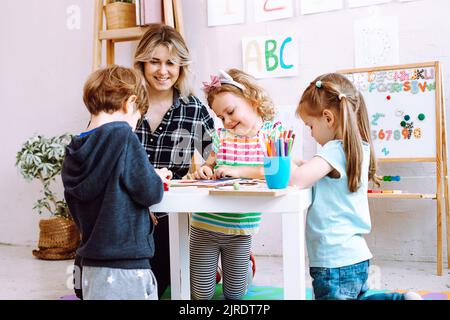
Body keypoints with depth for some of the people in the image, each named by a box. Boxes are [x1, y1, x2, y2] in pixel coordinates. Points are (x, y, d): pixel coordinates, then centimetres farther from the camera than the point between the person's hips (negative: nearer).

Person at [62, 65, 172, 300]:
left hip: (91, 265, 7)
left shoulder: (73, 152, 6)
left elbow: (77, 213, 13)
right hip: (125, 267, -7)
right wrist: (158, 177, 6)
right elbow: (149, 192, -15)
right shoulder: (122, 135, -15)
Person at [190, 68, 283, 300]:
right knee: (201, 294, 9)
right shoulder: (221, 136, 2)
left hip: (240, 230, -2)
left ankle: (245, 264, 37)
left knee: (235, 294, 12)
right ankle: (210, 269, 35)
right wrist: (203, 170, -8)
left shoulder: (274, 132, -5)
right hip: (204, 226, 2)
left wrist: (240, 171, -23)